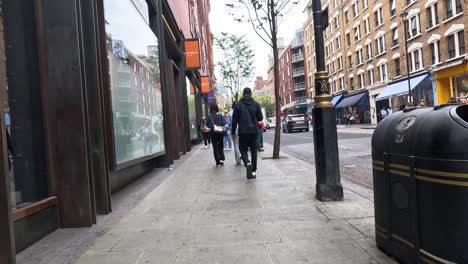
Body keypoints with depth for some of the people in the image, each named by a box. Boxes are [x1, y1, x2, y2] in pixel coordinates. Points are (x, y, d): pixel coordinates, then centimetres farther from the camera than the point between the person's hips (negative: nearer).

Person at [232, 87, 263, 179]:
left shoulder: (238, 105, -3)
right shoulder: (256, 104, 0)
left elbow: (234, 120, -3)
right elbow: (260, 118, 2)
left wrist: (233, 132, 5)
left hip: (243, 132, -2)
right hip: (254, 131, 2)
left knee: (243, 149, 9)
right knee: (253, 150, 10)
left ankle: (247, 163, -20)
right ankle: (253, 171, 11)